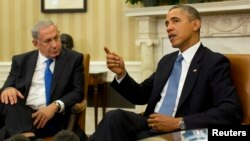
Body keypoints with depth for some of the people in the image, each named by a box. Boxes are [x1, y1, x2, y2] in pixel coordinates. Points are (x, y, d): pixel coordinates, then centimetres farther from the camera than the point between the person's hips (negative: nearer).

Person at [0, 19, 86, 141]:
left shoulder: (74, 59, 8)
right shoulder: (21, 60, 15)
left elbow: (78, 92, 1)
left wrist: (56, 106, -17)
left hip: (54, 116, -3)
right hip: (22, 113, 4)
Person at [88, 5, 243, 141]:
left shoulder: (215, 62, -4)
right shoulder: (166, 60, 19)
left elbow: (232, 111, -15)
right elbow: (141, 96, 23)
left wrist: (178, 122, -20)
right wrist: (121, 73, 2)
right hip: (150, 125, 6)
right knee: (115, 117, -27)